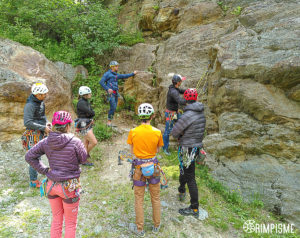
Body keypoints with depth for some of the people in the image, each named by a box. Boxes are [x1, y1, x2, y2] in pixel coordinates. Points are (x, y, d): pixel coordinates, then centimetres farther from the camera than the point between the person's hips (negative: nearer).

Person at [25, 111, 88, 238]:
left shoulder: (46, 142, -7)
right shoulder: (75, 142, -21)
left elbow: (29, 156, 2)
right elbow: (83, 159, -7)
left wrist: (44, 170, 2)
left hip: (52, 185, 5)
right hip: (69, 187, -5)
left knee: (56, 219, 25)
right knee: (70, 223, 17)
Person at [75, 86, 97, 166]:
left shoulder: (86, 101, 9)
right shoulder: (81, 103, -20)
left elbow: (93, 113, 8)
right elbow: (90, 112, -22)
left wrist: (90, 114, -11)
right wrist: (90, 113, -3)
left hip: (88, 124, 9)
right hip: (84, 126, -9)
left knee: (86, 143, 16)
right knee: (94, 142, -7)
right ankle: (87, 154, 17)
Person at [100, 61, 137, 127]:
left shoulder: (116, 75, 17)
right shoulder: (107, 74, -4)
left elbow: (124, 76, 28)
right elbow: (101, 82, -9)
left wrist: (133, 73, 30)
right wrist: (107, 89, -17)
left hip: (116, 93, 8)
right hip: (111, 93, -7)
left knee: (114, 108, 6)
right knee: (113, 107, -15)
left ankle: (109, 122, 14)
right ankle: (109, 122, -4)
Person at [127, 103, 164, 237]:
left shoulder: (133, 132, -13)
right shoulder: (157, 132, -12)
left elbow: (132, 150, -1)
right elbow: (158, 150, 1)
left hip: (139, 167, -1)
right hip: (153, 165, 1)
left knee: (139, 199, 14)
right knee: (156, 198, 18)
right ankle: (156, 226, 35)